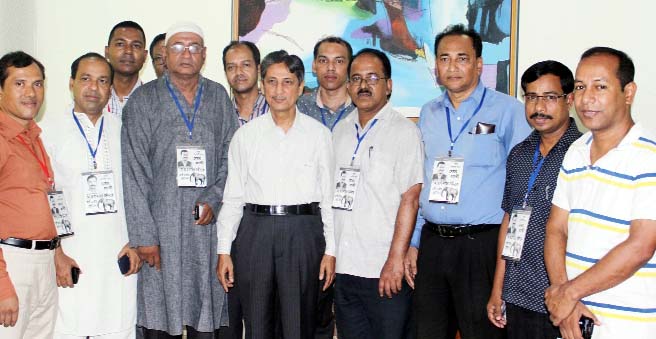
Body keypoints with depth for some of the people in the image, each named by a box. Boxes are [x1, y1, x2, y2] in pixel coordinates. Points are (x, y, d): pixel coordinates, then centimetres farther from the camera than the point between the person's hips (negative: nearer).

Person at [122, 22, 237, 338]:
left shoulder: (219, 96, 10)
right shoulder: (144, 99, 1)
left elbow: (230, 156, 10)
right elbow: (135, 172, -4)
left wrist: (214, 200, -7)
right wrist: (143, 235, -9)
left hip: (206, 224, 2)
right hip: (161, 227, -2)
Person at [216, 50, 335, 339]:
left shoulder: (318, 134, 4)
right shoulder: (245, 135, 6)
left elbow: (328, 196, 3)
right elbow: (232, 197, 7)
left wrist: (330, 250, -1)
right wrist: (224, 251, 3)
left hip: (303, 234, -1)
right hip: (255, 232, 1)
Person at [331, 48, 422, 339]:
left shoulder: (405, 131, -5)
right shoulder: (340, 130, 13)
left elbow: (410, 199, -12)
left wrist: (396, 260, -17)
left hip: (386, 271, -5)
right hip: (344, 268, 6)